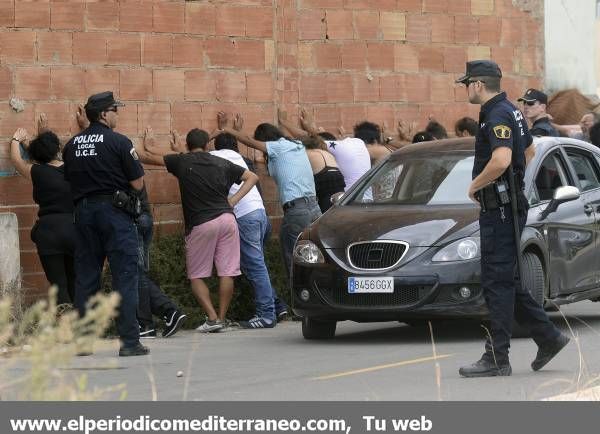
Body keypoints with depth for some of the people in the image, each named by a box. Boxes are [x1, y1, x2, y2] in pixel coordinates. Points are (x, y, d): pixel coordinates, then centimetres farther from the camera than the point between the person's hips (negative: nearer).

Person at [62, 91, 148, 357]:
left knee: (85, 276, 9)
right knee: (125, 276, -3)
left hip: (83, 209, 5)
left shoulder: (72, 145, 7)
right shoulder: (118, 142, -8)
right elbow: (137, 183, -7)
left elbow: (69, 180, 12)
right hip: (115, 211, -5)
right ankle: (129, 341, -6)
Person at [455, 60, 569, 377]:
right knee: (503, 281, 14)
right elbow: (529, 152, 32)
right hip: (507, 207, 10)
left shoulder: (497, 116, -16)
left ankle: (497, 359, -5)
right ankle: (548, 337, 16)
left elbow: (501, 161, -31)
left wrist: (475, 186, -17)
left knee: (498, 282, -7)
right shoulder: (510, 112, 16)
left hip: (500, 210, -10)